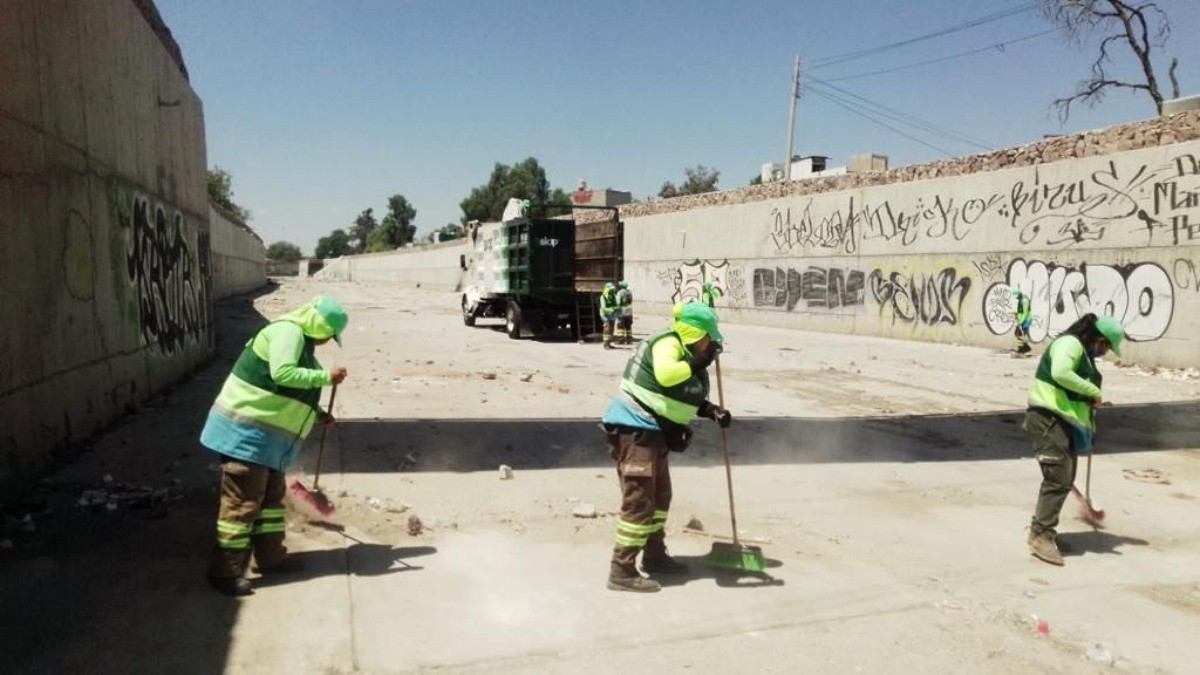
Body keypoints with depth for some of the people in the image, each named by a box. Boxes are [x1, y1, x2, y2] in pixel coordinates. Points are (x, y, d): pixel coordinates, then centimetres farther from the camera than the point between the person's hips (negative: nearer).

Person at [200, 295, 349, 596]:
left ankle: (270, 558, 28)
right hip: (246, 432, -11)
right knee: (242, 502, -6)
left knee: (272, 495, 17)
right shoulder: (288, 331, -15)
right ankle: (225, 572, 2)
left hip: (265, 436, 11)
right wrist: (326, 377, -23)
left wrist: (316, 414, 15)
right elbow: (282, 374, -30)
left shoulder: (300, 339, 16)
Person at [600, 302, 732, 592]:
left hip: (653, 434, 11)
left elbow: (690, 399, 22)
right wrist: (697, 363, -28)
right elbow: (665, 375, -39)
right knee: (639, 502, -10)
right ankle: (622, 571, -3)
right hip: (634, 430, -11)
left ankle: (654, 555, 36)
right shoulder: (668, 345, -17)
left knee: (660, 496, 21)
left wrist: (714, 411, 6)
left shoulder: (688, 355, 13)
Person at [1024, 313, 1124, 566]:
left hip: (1064, 422, 11)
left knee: (1064, 481, 14)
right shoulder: (1070, 343, -11)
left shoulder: (1084, 354, 20)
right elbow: (1060, 372, -31)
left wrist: (1088, 425, 20)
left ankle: (1042, 529, 22)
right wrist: (1093, 391, -20)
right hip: (1048, 419, -11)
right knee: (1057, 479, -13)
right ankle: (1040, 535, -10)